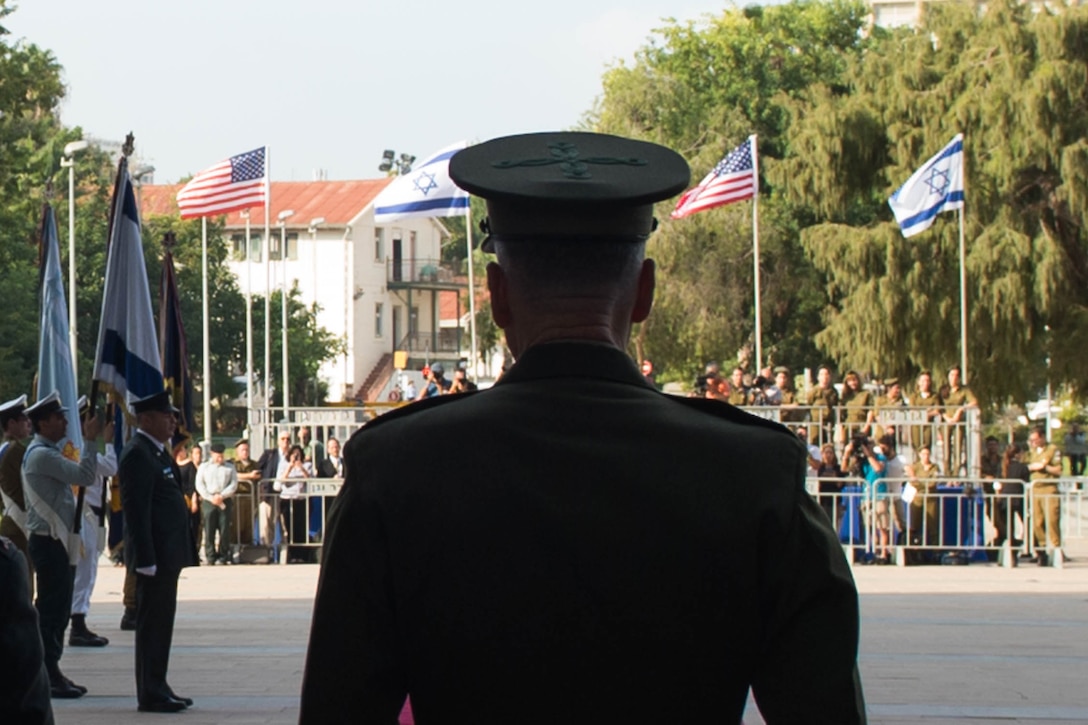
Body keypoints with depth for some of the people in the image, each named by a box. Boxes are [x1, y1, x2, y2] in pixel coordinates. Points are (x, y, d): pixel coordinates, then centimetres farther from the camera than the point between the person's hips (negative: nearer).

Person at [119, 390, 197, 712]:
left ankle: (157, 687, 21)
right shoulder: (138, 454, -16)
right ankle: (150, 694, -2)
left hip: (168, 552, 10)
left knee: (160, 623, 14)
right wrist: (146, 559, -25)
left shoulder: (158, 452, 16)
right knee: (152, 623, -5)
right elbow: (136, 511, -21)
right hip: (154, 554, -10)